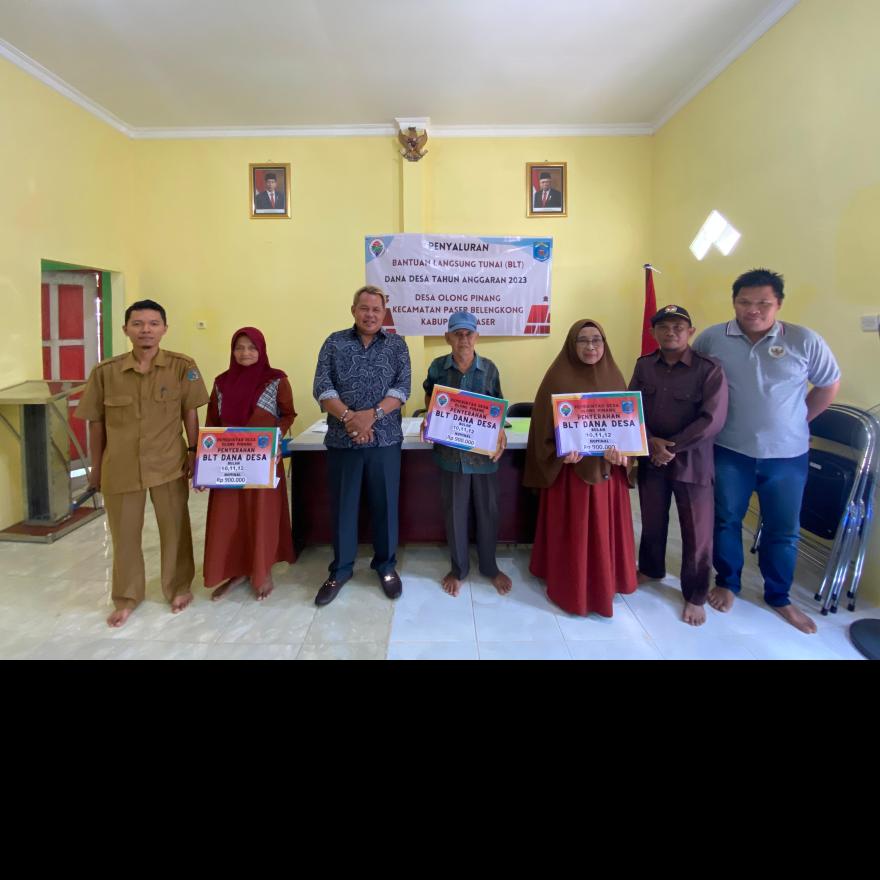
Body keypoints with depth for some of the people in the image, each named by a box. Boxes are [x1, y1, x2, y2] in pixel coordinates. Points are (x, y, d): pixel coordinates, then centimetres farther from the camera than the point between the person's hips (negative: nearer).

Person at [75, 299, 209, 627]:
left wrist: (194, 452, -3)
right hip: (120, 467, 1)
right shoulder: (105, 371, -6)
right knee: (124, 534, 14)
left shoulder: (182, 366, -9)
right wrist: (96, 467, 8)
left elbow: (190, 413, -1)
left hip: (169, 464, -1)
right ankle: (126, 597, 34)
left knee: (175, 529, 12)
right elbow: (96, 423, 3)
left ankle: (178, 588, 34)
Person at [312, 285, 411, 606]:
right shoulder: (334, 342, 5)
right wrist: (348, 417, -19)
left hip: (385, 439, 0)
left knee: (385, 504, 8)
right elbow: (322, 387, -4)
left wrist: (372, 414, -19)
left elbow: (402, 387, -4)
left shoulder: (396, 344, 6)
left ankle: (386, 564, 26)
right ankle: (340, 568, 25)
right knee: (342, 505, 9)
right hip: (341, 439, 0)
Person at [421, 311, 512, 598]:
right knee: (454, 512, 11)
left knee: (487, 510, 11)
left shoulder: (489, 368, -4)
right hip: (450, 451, 0)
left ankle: (490, 567, 32)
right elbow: (430, 398, 13)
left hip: (484, 451, 0)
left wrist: (501, 431, -13)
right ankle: (458, 568, 30)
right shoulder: (437, 366, -4)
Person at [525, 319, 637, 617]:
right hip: (571, 467, -4)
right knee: (572, 530, 5)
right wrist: (560, 452, -24)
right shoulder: (558, 377, -8)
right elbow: (544, 425, -9)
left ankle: (604, 581, 36)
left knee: (606, 528, 16)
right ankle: (571, 587, 23)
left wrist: (622, 449, -11)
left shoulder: (613, 376, 6)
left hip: (608, 468, 5)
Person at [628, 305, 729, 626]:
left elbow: (713, 420, -16)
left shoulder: (709, 369, -11)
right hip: (650, 457, 4)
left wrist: (671, 446, -17)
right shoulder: (644, 365, 2)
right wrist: (651, 442, -15)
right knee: (652, 521, 18)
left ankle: (695, 596, 24)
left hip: (692, 461, -3)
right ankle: (650, 569, 43)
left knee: (696, 531, 7)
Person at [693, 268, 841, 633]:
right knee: (725, 521, 12)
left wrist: (798, 422, 4)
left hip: (788, 454, 1)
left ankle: (778, 597, 32)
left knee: (783, 530, 12)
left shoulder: (804, 341, -6)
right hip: (729, 451, 0)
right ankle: (727, 583, 33)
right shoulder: (711, 338, -6)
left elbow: (829, 385, 7)